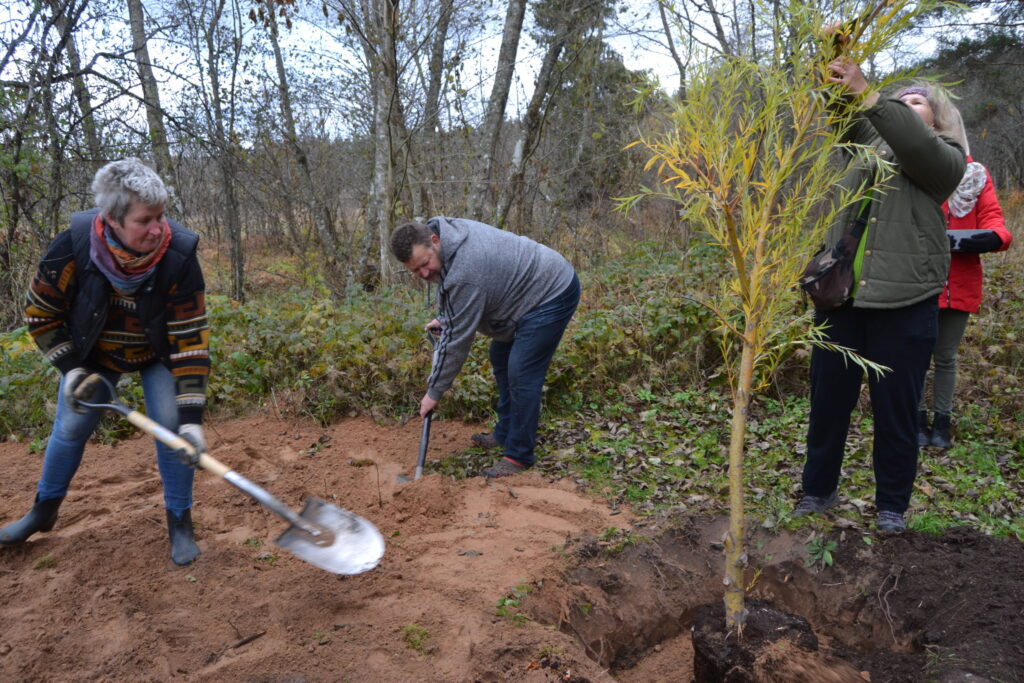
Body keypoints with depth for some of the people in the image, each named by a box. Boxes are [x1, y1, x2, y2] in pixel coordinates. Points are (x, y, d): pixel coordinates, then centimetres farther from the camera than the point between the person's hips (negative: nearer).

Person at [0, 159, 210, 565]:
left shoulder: (178, 256, -33)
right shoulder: (74, 246, -31)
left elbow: (190, 340, -29)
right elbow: (40, 313, -12)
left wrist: (191, 417, -32)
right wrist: (70, 367, -18)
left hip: (156, 352, -1)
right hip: (93, 351, 1)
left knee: (171, 424, -14)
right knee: (71, 427, 8)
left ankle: (179, 521, 5)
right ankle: (43, 511, 35)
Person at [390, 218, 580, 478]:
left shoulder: (464, 274, -33)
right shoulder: (447, 231, -5)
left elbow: (458, 339, -24)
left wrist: (435, 391, -15)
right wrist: (444, 319, 6)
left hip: (553, 293, -11)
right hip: (530, 288, 11)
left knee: (521, 374, -14)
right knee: (500, 358, 18)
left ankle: (519, 455, -2)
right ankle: (505, 435, 28)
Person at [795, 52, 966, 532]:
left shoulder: (945, 158, 7)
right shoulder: (868, 143, 20)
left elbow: (915, 142, -15)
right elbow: (843, 109, 6)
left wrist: (866, 93, -24)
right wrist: (836, 63, -12)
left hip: (904, 301, -3)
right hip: (840, 295, 4)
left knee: (896, 408, 5)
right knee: (828, 400, 9)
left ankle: (892, 506, 19)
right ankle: (818, 490, 24)